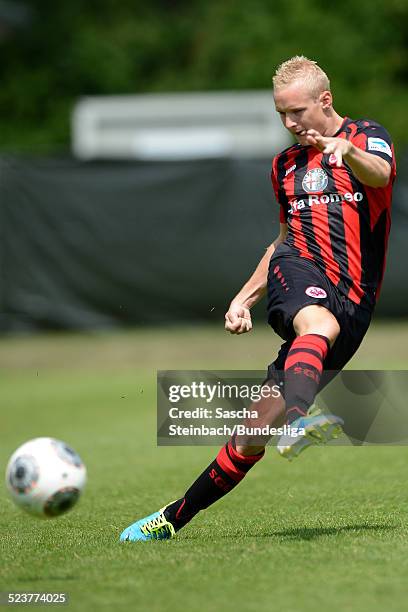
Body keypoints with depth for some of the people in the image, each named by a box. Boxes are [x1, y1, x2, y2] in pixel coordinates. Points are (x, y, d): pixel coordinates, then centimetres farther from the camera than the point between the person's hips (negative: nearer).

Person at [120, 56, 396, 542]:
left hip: (352, 302, -3)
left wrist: (347, 150, -40)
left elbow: (380, 174, -18)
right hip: (297, 273, 3)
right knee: (320, 323, -38)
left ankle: (175, 517, 2)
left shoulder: (367, 136, 6)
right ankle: (298, 417, -66)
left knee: (258, 429, -7)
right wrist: (245, 296, 22)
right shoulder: (285, 165, 23)